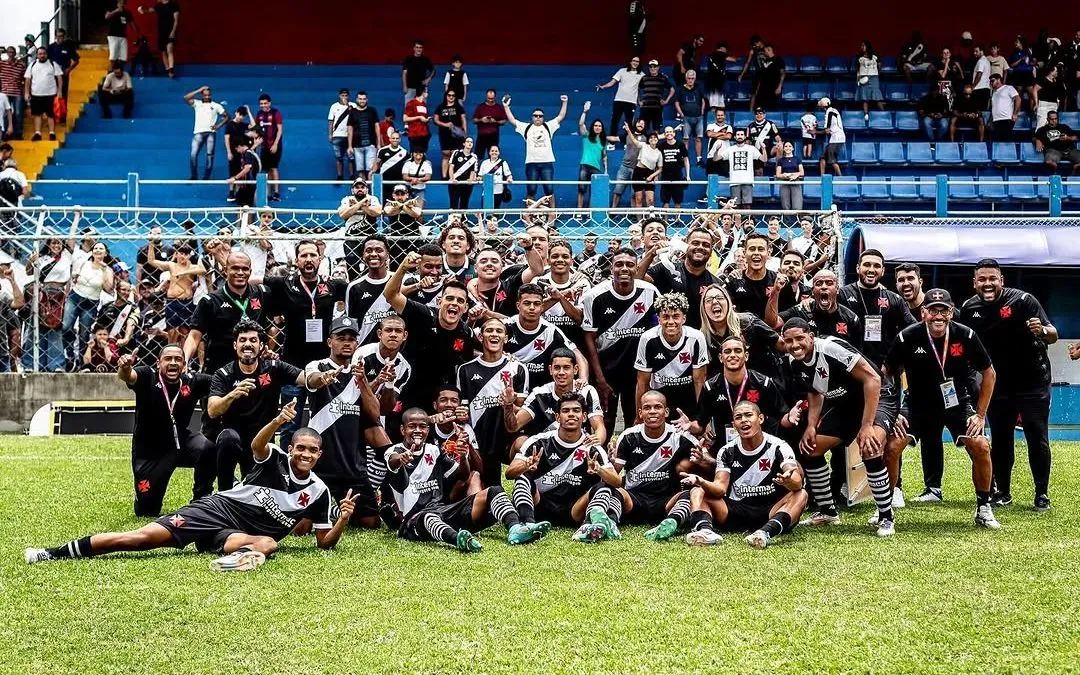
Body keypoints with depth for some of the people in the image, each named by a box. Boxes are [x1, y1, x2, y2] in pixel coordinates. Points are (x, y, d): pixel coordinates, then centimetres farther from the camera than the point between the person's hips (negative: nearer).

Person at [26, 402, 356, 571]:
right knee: (145, 536, -14)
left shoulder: (318, 492, 4)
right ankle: (55, 553, -13)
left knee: (268, 544, -34)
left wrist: (343, 521, -15)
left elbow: (325, 543, 6)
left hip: (240, 535, 2)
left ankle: (244, 556, -70)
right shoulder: (276, 460, -2)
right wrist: (277, 422, -47)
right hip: (216, 508, -1)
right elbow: (257, 445, -26)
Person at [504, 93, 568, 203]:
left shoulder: (549, 126, 10)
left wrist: (564, 103, -1)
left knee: (549, 189, -1)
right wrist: (506, 107, 0)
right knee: (531, 190, 1)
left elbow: (561, 117, 7)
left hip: (547, 162, 0)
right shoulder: (526, 127, 9)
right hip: (531, 163, 0)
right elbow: (512, 120, 6)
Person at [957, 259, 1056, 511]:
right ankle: (1002, 492, 20)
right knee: (1000, 441, 9)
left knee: (1037, 440, -1)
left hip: (1033, 383, -3)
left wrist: (1042, 330, -40)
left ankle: (1042, 494, 9)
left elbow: (1053, 336, -18)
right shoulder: (969, 308, -5)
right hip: (998, 385, 4)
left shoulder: (1022, 300, -17)